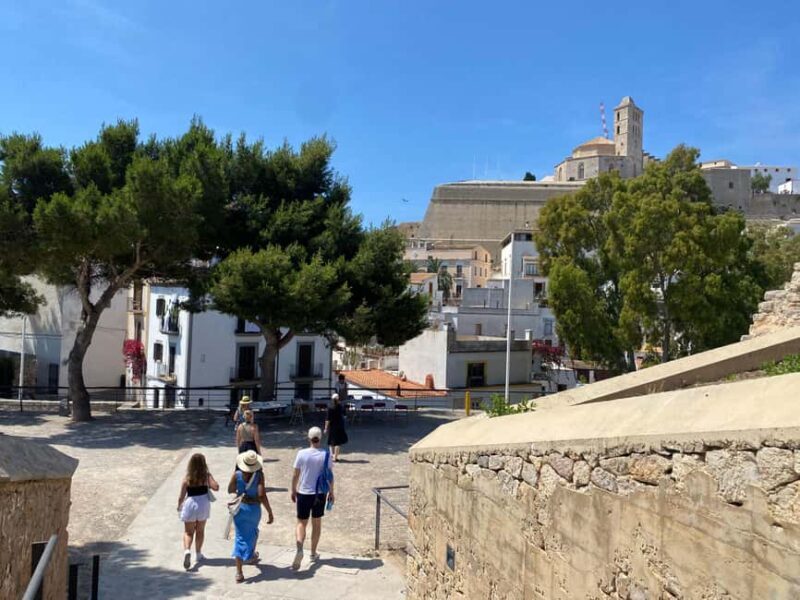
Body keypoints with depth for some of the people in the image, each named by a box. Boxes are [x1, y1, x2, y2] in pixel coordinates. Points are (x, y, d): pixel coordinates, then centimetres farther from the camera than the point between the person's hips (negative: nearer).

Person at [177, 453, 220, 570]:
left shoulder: (186, 479, -6)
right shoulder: (207, 476, -7)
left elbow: (182, 496, -4)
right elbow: (216, 487, -17)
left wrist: (179, 506, 14)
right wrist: (208, 485, 4)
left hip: (190, 504, -1)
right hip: (203, 503, 1)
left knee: (188, 532, 8)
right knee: (200, 531, 18)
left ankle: (187, 550, -18)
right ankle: (198, 554, 27)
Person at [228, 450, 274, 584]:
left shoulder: (236, 475, -11)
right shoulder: (259, 475, -17)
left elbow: (230, 490, 2)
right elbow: (262, 495, -22)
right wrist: (270, 512, -17)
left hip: (239, 508, 0)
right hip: (254, 508, 0)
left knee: (240, 537, 3)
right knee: (253, 532, 28)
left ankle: (239, 572, -6)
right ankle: (251, 556, 50)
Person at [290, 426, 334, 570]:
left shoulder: (302, 454, -10)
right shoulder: (326, 455, -9)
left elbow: (295, 475, -4)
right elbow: (330, 476, -4)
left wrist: (293, 491, 10)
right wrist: (331, 493, 8)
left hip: (303, 493, -1)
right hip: (320, 494, 1)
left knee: (301, 523, 9)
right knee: (317, 523, 16)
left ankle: (300, 546, -18)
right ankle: (313, 554, 25)